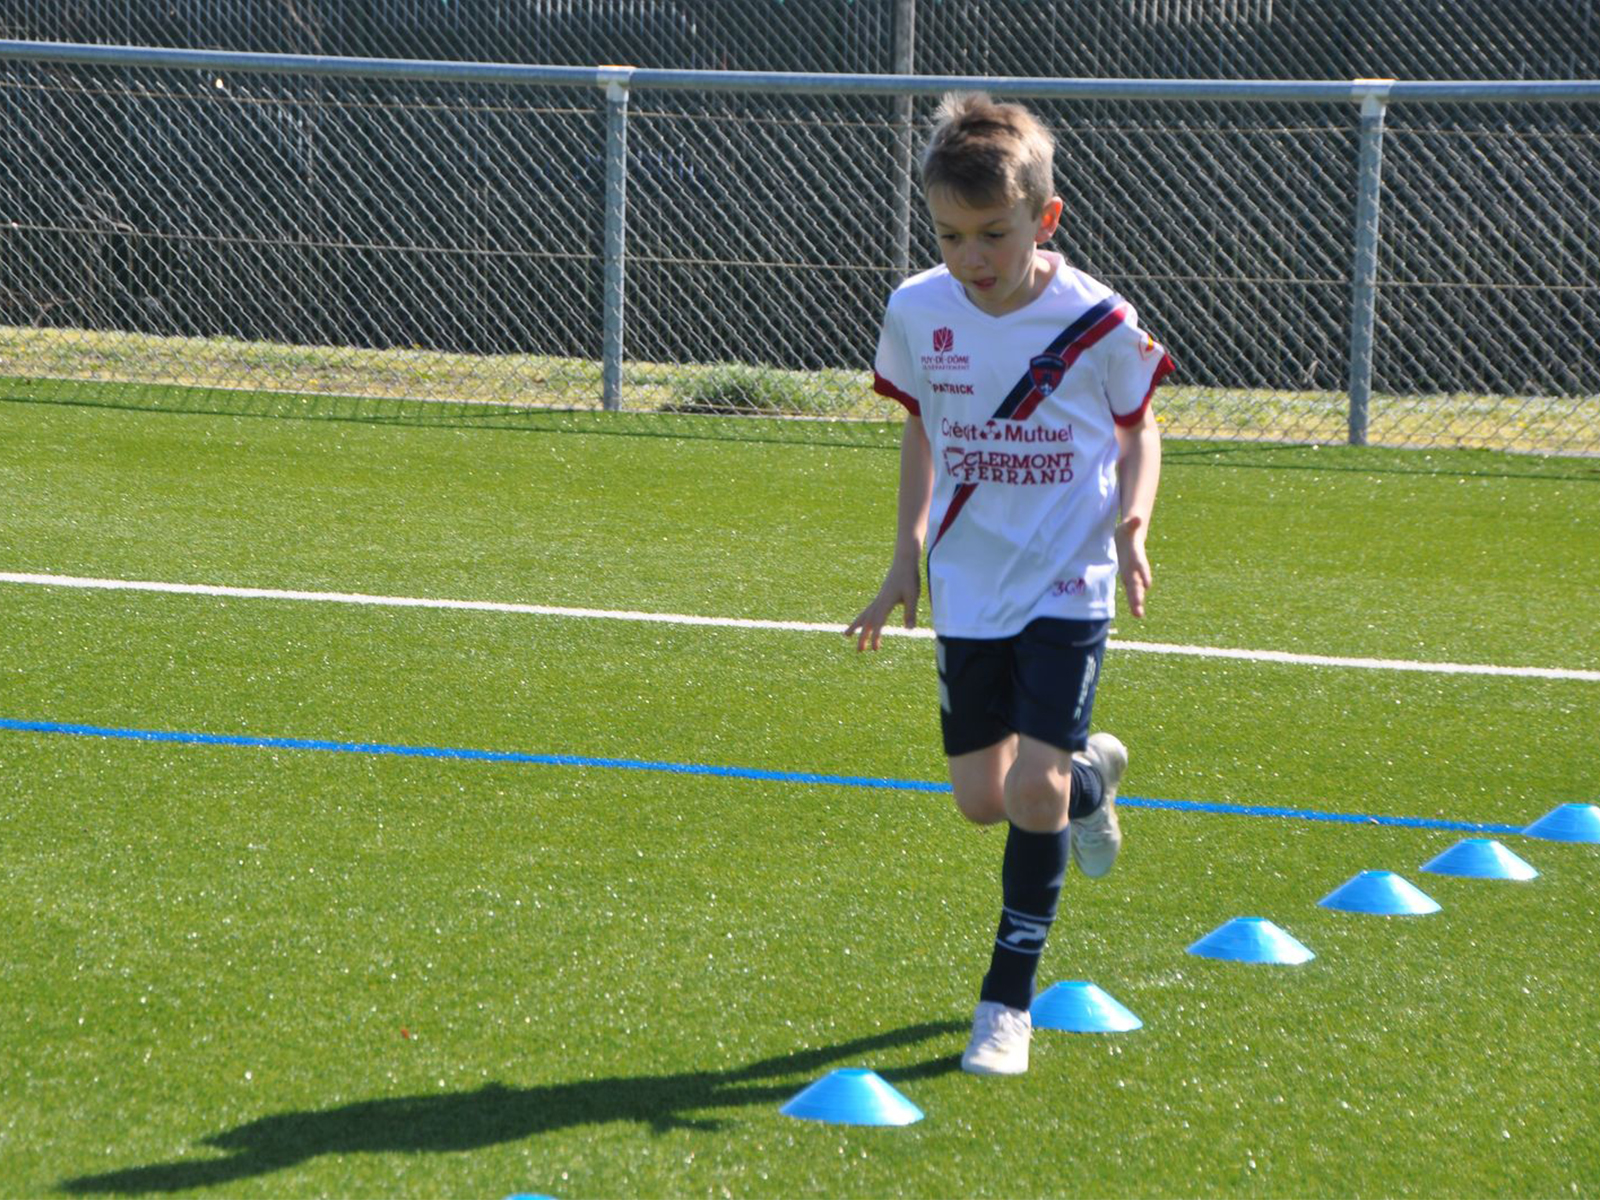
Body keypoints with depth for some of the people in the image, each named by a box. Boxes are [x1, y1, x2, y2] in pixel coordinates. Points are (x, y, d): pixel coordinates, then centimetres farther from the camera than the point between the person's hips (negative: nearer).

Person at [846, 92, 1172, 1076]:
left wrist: (1133, 521, -17)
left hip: (1069, 587, -4)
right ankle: (1090, 771, 42)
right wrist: (907, 554, 9)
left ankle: (1009, 999, 2)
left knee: (1034, 789, -14)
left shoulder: (1098, 321, -15)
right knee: (983, 800, 6)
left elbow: (1139, 429, 1)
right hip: (968, 587, 4)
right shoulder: (920, 313, -5)